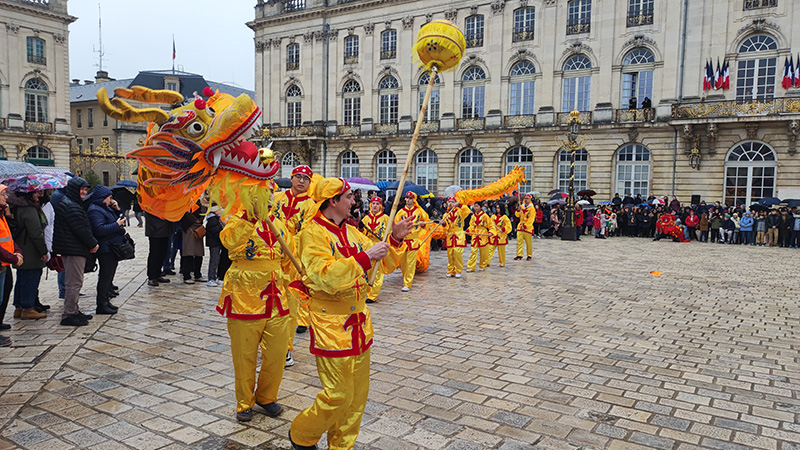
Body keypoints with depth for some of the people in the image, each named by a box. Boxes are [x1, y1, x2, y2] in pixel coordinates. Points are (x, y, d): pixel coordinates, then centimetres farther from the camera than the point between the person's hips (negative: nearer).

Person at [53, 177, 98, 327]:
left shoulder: (71, 204, 17)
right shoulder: (71, 207, -17)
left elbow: (82, 227, 18)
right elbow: (81, 230, -21)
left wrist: (90, 244, 11)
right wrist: (93, 244, -9)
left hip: (70, 249, 11)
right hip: (74, 250, -11)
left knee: (73, 282, 17)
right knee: (75, 282, -7)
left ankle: (73, 311, 26)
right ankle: (68, 315, -2)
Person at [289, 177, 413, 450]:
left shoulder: (352, 232, 12)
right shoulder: (313, 234, -12)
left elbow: (384, 265, 15)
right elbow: (326, 277, -26)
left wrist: (395, 239, -2)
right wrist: (365, 257, -28)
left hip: (359, 322, 8)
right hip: (331, 324, -7)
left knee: (358, 392, 13)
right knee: (339, 395, -2)